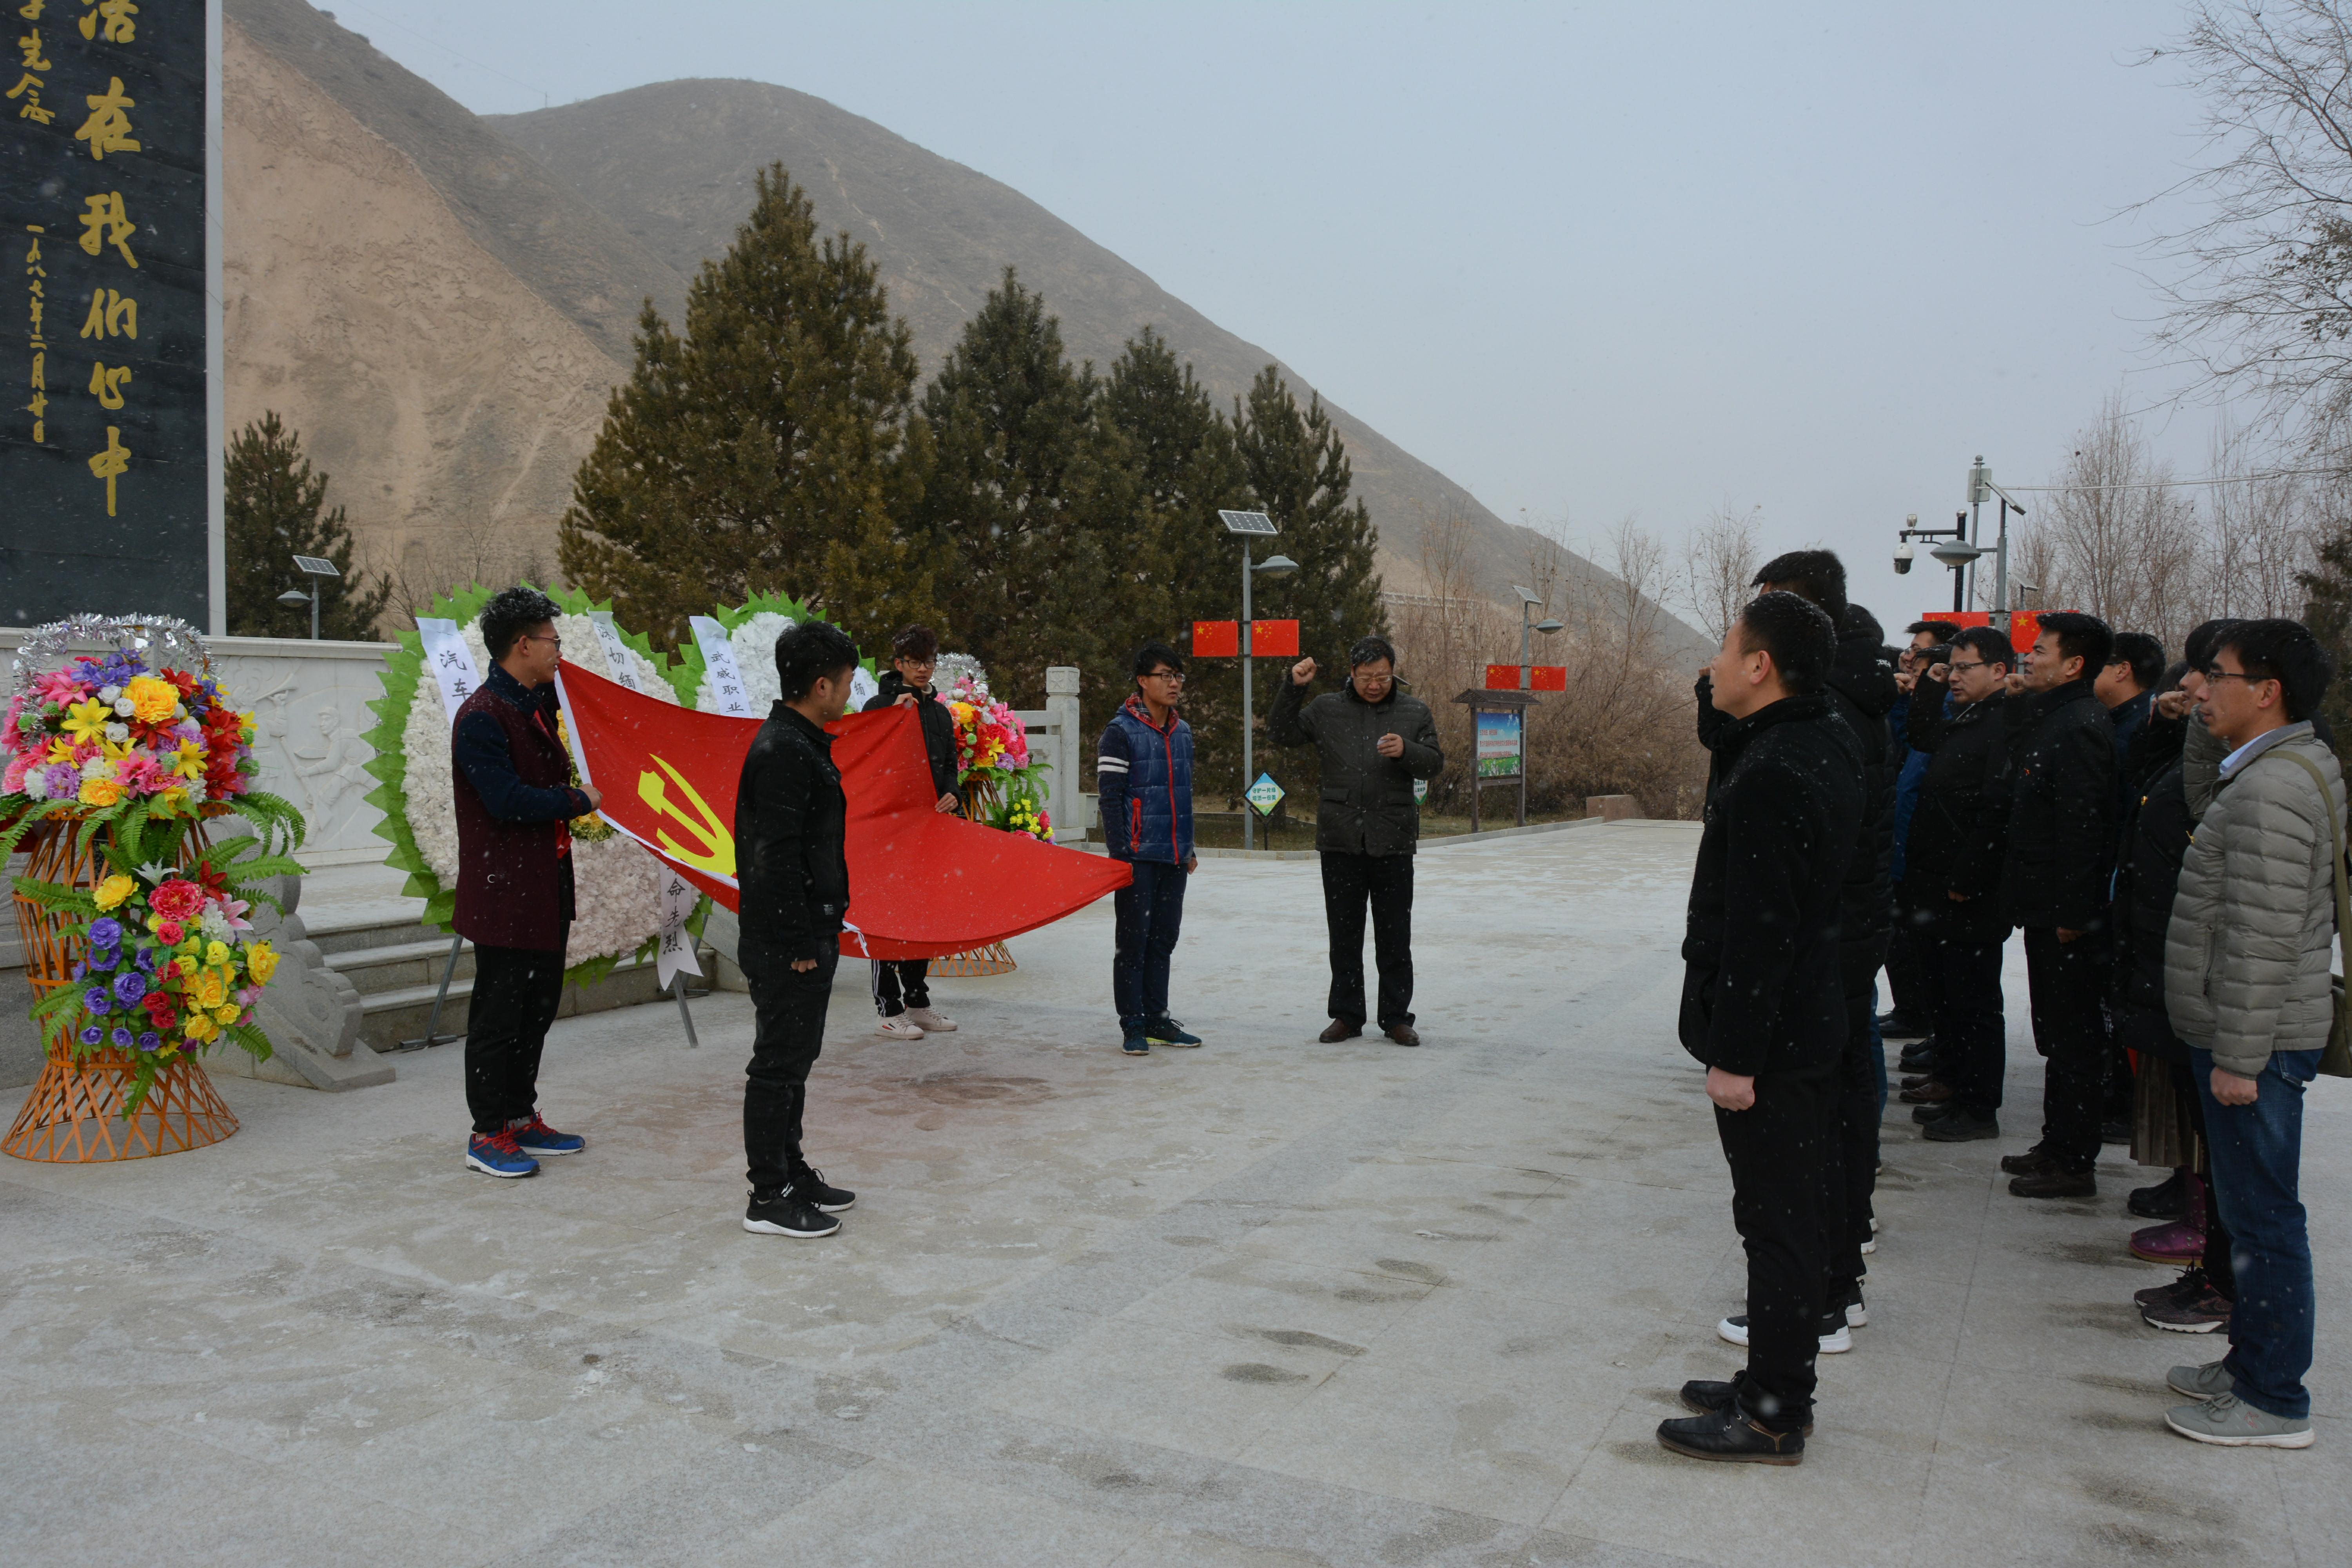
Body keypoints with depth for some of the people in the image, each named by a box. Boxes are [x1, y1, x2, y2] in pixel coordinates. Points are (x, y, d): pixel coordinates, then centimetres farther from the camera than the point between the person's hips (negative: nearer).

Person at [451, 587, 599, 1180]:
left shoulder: (538, 705, 13)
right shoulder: (481, 718, -16)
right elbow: (509, 800, -22)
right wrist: (580, 801, -12)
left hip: (546, 886, 9)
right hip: (503, 891, -9)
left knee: (539, 1006, 16)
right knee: (498, 1014, -1)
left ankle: (521, 1118, 28)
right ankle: (488, 1135, 9)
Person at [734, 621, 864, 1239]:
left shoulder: (801, 744, 13)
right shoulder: (783, 752, -19)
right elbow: (777, 857, -23)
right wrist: (799, 945, -21)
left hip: (810, 937, 10)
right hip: (787, 945, -10)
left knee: (795, 1057, 18)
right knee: (778, 1063, -2)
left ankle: (792, 1171, 30)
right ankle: (769, 1199, 7)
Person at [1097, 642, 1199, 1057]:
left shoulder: (1183, 732, 13)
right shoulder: (1121, 732, -8)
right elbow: (1109, 797, -10)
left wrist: (1189, 848, 20)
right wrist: (1120, 854, -15)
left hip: (1174, 858, 6)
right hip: (1138, 855, -6)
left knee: (1164, 938, 11)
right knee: (1134, 939, 0)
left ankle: (1157, 1019, 20)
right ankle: (1133, 1025, 7)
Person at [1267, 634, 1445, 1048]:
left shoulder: (1415, 712, 6)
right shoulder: (1327, 709, 5)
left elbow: (1435, 763, 3)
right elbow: (1280, 734, 6)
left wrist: (1406, 750, -17)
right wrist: (1293, 687, -4)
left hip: (1392, 842, 0)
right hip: (1340, 841, 1)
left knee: (1395, 936, 5)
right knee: (1344, 934, 8)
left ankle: (1396, 1017, 17)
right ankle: (1347, 1016, 18)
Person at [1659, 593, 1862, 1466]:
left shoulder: (1771, 776, -23)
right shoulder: (1827, 745, 9)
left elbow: (1758, 928, -24)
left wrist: (1735, 1055, -21)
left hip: (1767, 1037, -10)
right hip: (1812, 1024, 10)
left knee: (1776, 1221, 0)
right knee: (1795, 1209, 18)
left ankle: (1773, 1417, 12)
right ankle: (1775, 1387, 32)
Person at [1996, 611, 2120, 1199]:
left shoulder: (2080, 727, -18)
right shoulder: (2050, 719, 12)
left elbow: (2082, 828, -22)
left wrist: (2072, 914, -22)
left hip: (2068, 916, -10)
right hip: (2047, 909, 10)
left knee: (2073, 1039, -1)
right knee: (2059, 1035, 17)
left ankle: (2073, 1163, 7)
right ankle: (2059, 1146, 28)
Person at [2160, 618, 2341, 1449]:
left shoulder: (2270, 790, -20)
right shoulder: (2294, 769, 15)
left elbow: (2262, 938, -24)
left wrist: (2238, 1055, -21)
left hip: (2257, 1042, -11)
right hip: (2242, 1035, 11)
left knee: (2262, 1214, -1)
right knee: (2253, 1207, 18)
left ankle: (2274, 1401, 9)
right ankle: (2252, 1363, 30)